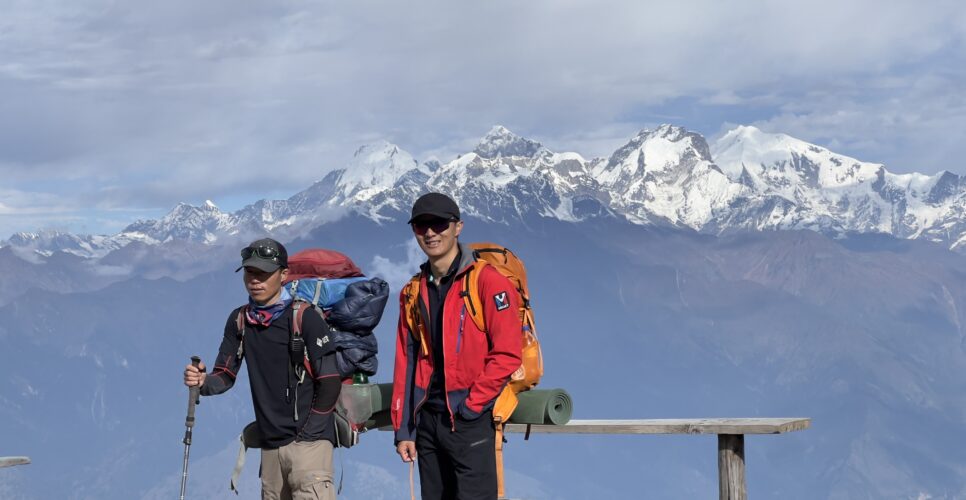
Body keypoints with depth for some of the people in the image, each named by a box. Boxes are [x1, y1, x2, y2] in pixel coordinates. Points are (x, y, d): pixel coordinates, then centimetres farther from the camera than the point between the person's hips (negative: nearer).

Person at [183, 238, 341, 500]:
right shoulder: (240, 320, 9)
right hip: (270, 444, 6)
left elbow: (330, 384, -9)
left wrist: (306, 435, -10)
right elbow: (225, 376, 11)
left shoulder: (305, 318, -8)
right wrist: (203, 382, -12)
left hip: (309, 440, -6)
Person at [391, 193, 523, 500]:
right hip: (427, 420, 6)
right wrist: (403, 429, 9)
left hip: (470, 420, -6)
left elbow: (507, 353, -12)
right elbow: (406, 363, 13)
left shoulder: (487, 281, -7)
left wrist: (471, 405, -13)